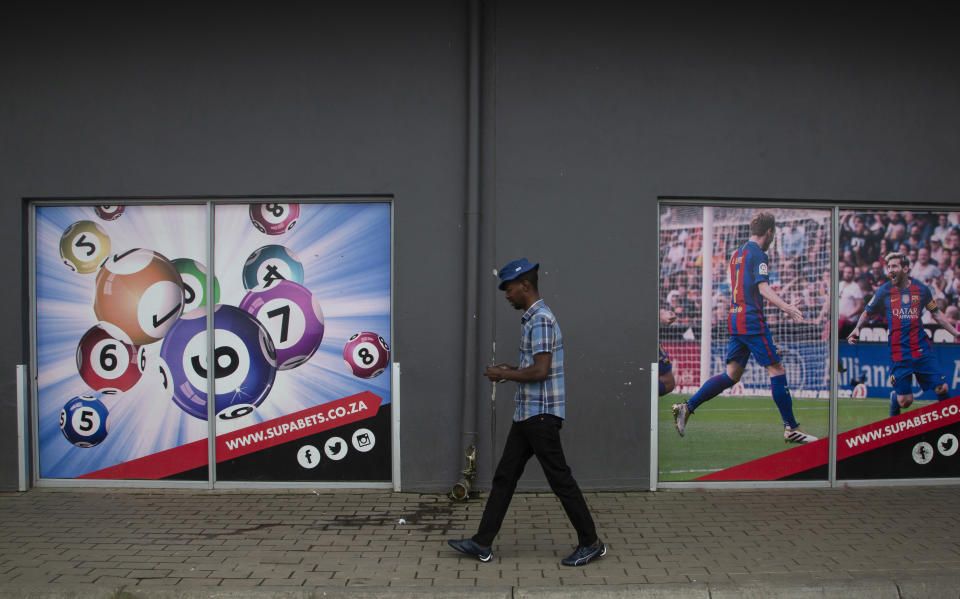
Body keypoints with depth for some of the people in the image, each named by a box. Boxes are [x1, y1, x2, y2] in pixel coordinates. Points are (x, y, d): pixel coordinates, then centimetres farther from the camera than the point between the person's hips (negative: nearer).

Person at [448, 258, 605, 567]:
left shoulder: (541, 319, -16)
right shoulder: (531, 319, 16)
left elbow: (541, 371, -23)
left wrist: (504, 375, -11)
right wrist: (512, 371, 11)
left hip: (541, 415, -10)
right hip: (527, 414, 10)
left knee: (560, 479, 0)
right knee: (504, 476, 10)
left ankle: (591, 543, 14)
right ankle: (482, 543, 16)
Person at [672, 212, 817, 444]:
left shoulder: (737, 254, 19)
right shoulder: (758, 254, -8)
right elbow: (763, 288, -19)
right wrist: (787, 307, -30)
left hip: (736, 319, 9)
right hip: (752, 321, -9)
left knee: (732, 374, 8)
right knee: (777, 370, -2)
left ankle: (687, 407, 3)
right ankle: (791, 428, 2)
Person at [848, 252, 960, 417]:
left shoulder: (921, 289, 4)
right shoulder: (884, 291, 0)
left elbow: (936, 313, 17)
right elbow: (867, 312, 12)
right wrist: (857, 329, -4)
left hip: (922, 349, 2)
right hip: (899, 352, -2)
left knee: (942, 389, -4)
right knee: (905, 400, -3)